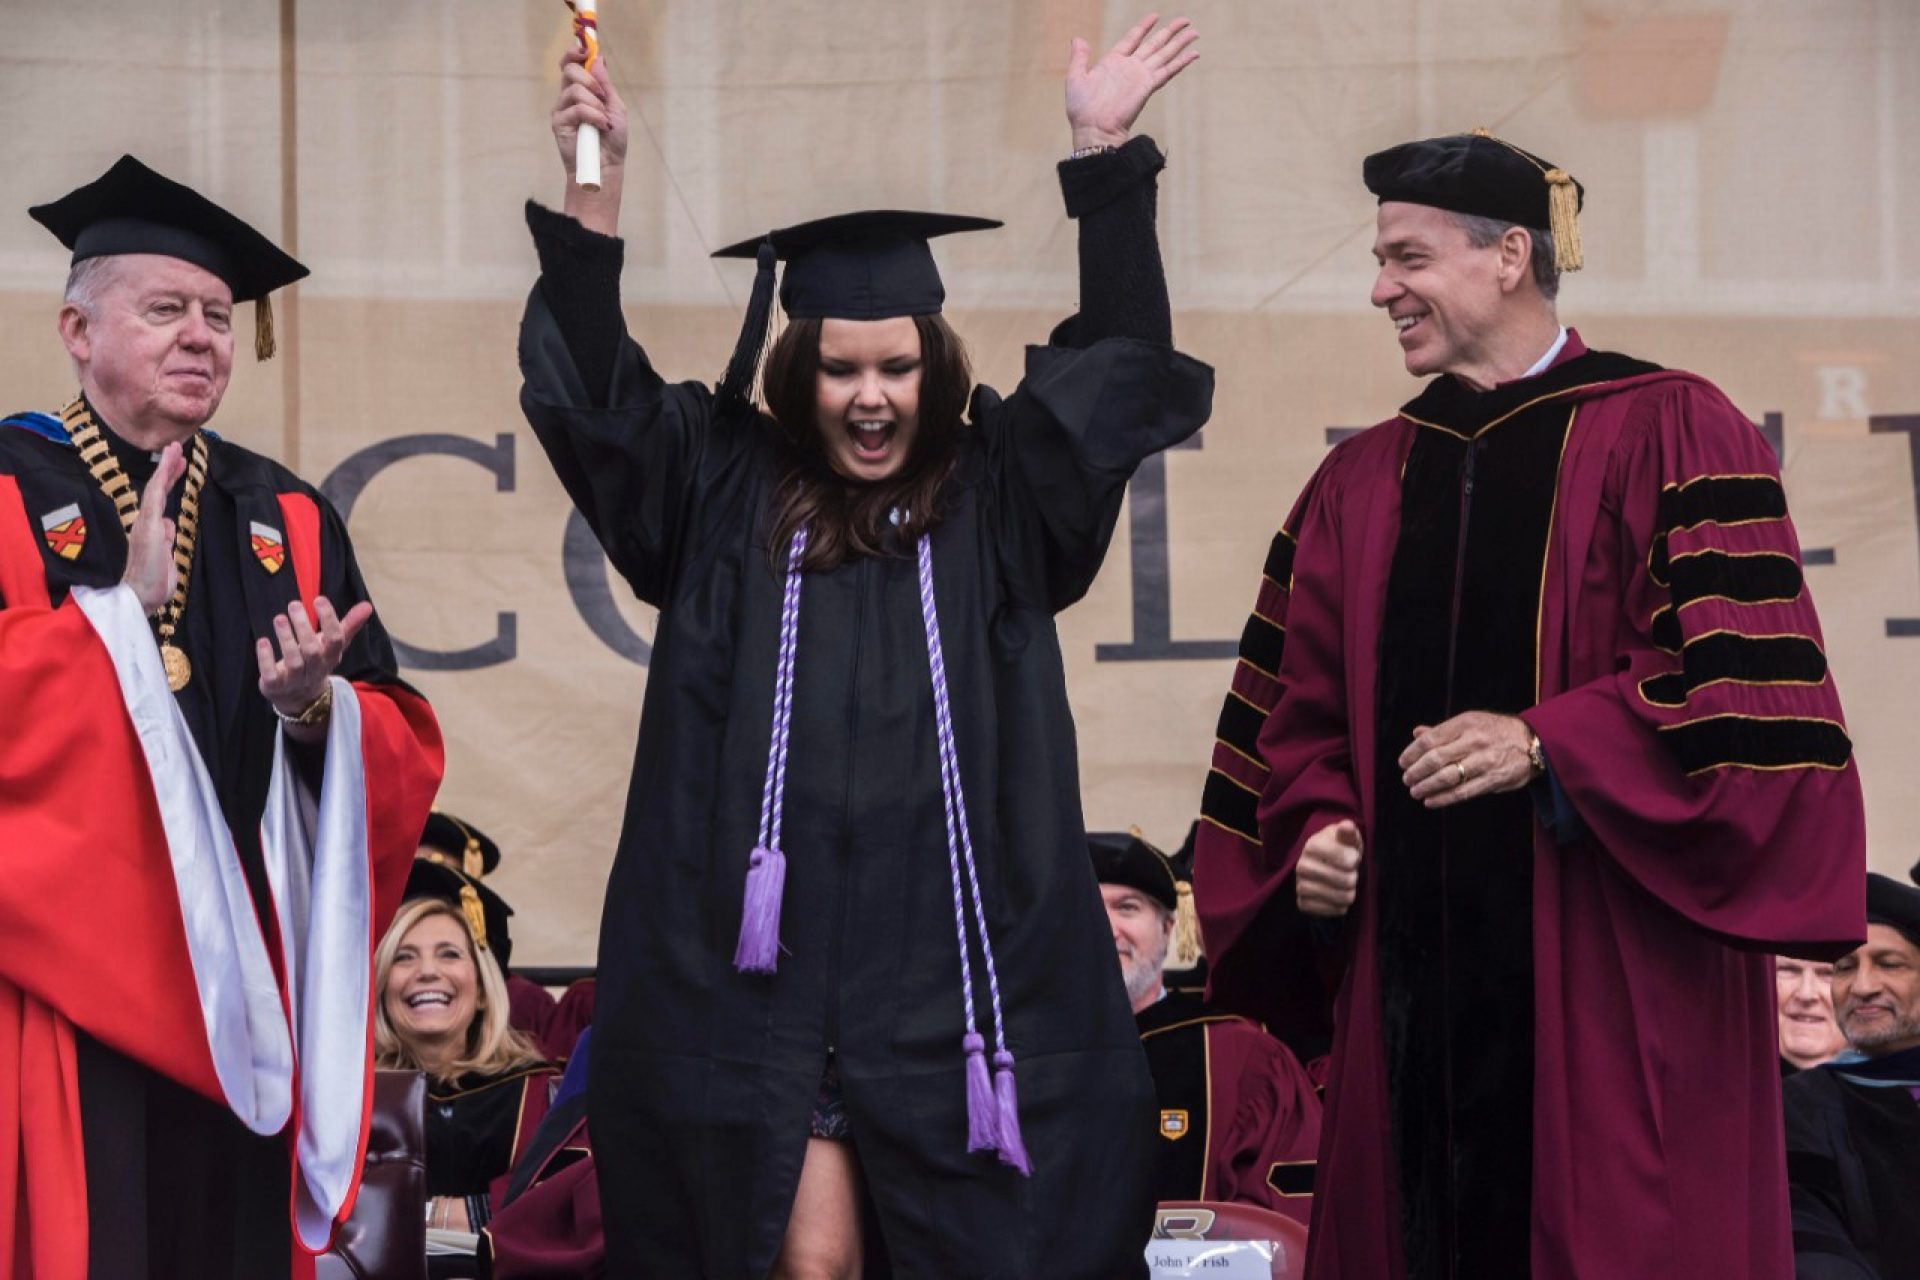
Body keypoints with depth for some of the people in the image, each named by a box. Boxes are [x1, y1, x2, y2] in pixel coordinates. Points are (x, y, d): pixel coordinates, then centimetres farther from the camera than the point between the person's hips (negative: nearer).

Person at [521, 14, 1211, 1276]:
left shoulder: (998, 502, 9)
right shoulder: (726, 499, 10)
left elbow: (1119, 362, 3)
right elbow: (595, 394, 2)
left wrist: (1105, 155, -5)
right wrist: (595, 183, -8)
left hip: (955, 970, 1)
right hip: (764, 972, 0)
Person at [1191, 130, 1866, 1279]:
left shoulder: (1666, 433, 0)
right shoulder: (1359, 484, 15)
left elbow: (1745, 681, -9)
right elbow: (1299, 710, 17)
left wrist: (1545, 744, -16)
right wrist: (1314, 835, -1)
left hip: (1612, 967, -4)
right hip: (1411, 965, 5)